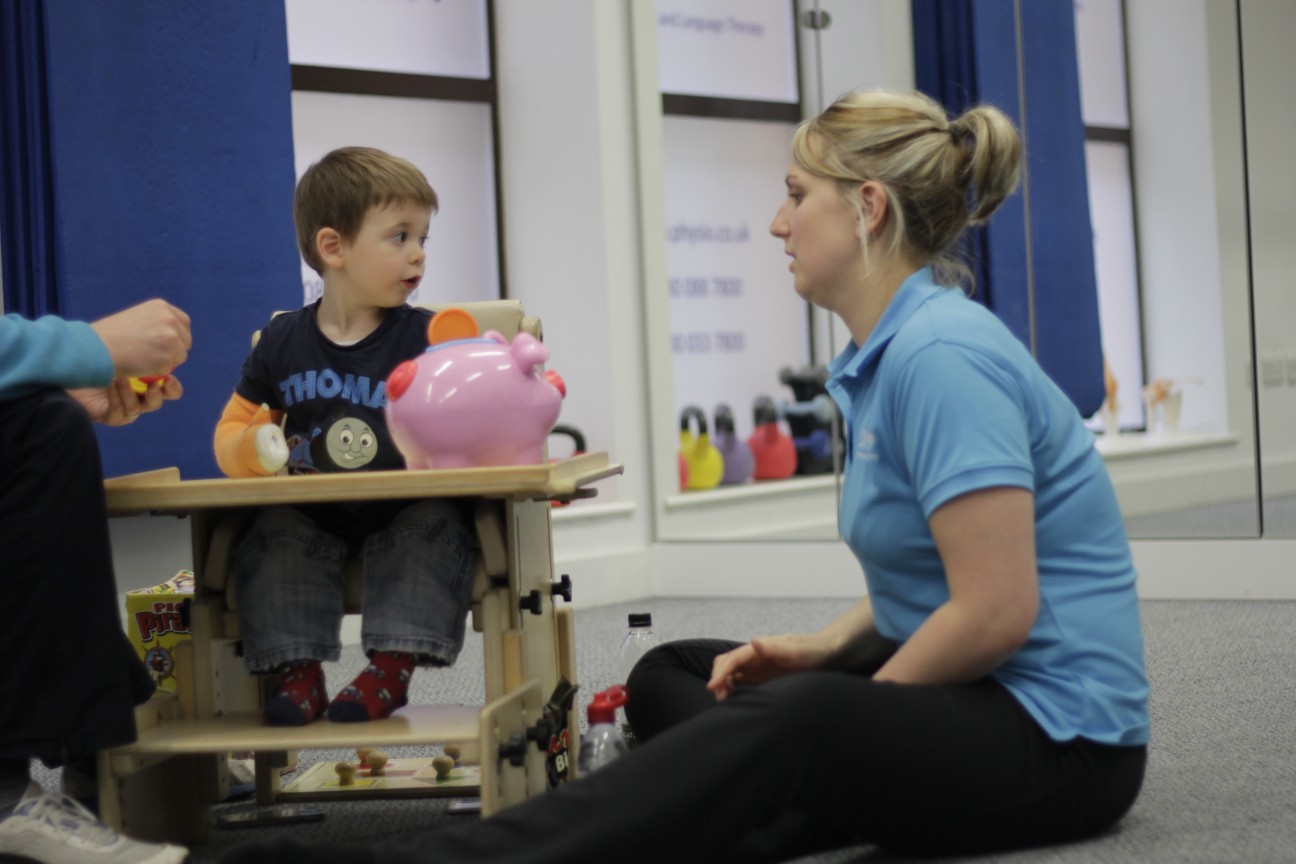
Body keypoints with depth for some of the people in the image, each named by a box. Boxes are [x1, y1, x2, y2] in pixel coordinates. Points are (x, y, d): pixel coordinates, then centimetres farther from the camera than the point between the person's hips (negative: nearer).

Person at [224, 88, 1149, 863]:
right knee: (668, 677, 16)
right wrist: (825, 648, 4)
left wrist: (852, 710, -11)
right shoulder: (888, 353, 12)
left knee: (793, 725, -38)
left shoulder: (941, 354, -20)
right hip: (958, 689, 11)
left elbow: (997, 610, -25)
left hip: (1057, 731, -11)